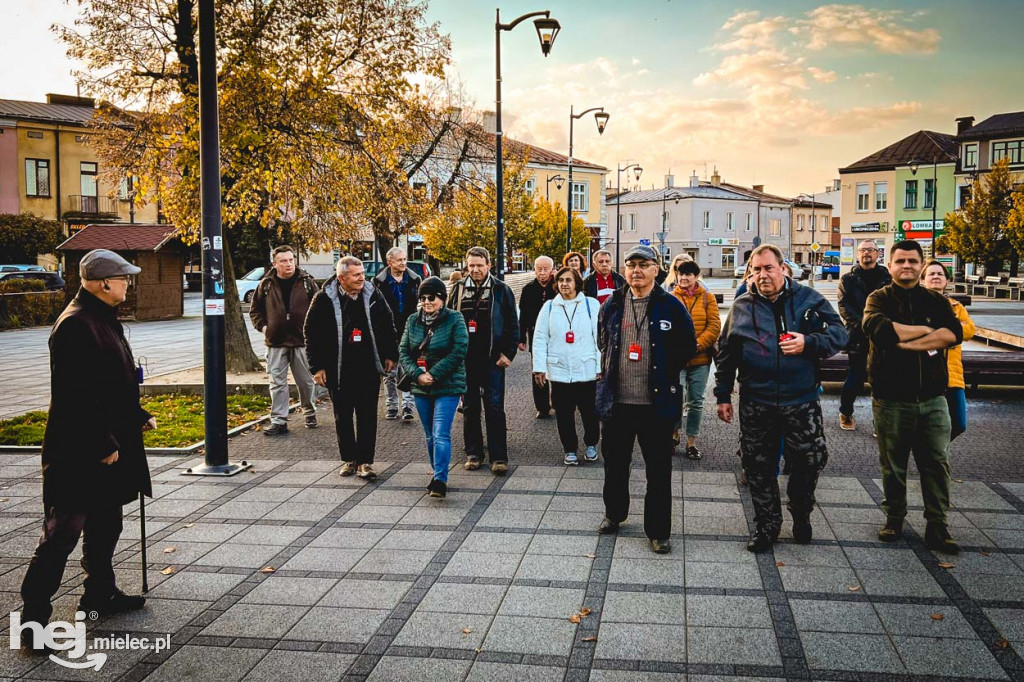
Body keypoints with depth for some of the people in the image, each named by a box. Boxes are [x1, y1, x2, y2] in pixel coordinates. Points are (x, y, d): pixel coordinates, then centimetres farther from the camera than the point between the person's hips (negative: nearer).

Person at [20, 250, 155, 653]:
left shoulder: (104, 319, 12)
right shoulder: (76, 325, -21)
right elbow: (77, 396, -25)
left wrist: (138, 417, 20)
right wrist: (102, 446, -23)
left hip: (108, 445, 10)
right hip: (78, 453, -10)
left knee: (105, 524, 20)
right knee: (62, 532, -4)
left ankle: (100, 594, 34)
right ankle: (33, 616, 5)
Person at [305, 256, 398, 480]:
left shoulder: (373, 294, 1)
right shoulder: (324, 298, -7)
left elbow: (388, 324, 13)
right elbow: (312, 333, -1)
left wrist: (390, 355, 12)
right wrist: (317, 367, -3)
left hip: (369, 368, 1)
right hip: (338, 369, -1)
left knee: (368, 417, 3)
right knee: (343, 417, 9)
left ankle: (365, 461, 10)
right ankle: (349, 460, 22)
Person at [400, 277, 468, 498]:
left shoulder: (454, 320, -6)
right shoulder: (413, 321, 8)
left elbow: (458, 352, -14)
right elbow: (403, 351, 6)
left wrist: (434, 374, -17)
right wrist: (417, 374, -10)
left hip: (448, 387, -5)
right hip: (421, 388, 5)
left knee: (441, 435, -13)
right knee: (430, 436, 14)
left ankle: (440, 480, -13)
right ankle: (437, 473, 28)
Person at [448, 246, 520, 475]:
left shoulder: (501, 290, 1)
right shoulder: (458, 289, 8)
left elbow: (513, 324, 1)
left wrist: (508, 353, -6)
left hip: (492, 359, -3)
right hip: (465, 359, 3)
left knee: (494, 407, -3)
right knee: (470, 407, 9)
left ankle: (499, 457, 2)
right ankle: (473, 453, 19)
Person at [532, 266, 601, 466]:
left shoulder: (591, 304, 0)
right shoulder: (549, 307, 6)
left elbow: (600, 337, -1)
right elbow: (540, 339, 6)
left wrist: (601, 367, -6)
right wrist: (539, 367, -1)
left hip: (586, 369, -1)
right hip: (558, 370, 2)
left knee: (590, 411, 7)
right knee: (564, 414, 8)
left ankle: (591, 445, 29)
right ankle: (570, 450, 23)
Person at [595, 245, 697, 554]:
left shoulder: (670, 306, -3)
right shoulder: (611, 306, 6)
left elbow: (688, 346, 6)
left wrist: (667, 372, 3)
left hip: (657, 402, -3)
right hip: (616, 401, 3)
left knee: (659, 470, 4)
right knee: (615, 463, 16)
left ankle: (658, 531, 16)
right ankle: (614, 514, 37)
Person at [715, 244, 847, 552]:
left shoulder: (808, 299, 1)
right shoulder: (742, 307, 5)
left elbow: (838, 334, 0)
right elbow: (726, 354, 10)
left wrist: (808, 342, -18)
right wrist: (723, 395, 9)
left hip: (802, 402, -1)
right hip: (755, 404, 1)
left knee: (809, 461, 5)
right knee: (758, 468, 7)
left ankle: (801, 516, 31)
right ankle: (766, 524, 24)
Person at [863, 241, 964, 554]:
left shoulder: (936, 301, 8)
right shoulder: (879, 299, 0)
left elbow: (954, 333, -12)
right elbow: (877, 328, -23)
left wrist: (907, 342, -19)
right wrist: (925, 330, -13)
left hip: (932, 399, 2)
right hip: (891, 400, -2)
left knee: (936, 463, 4)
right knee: (893, 465, 10)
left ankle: (936, 527, 12)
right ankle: (894, 519, 24)